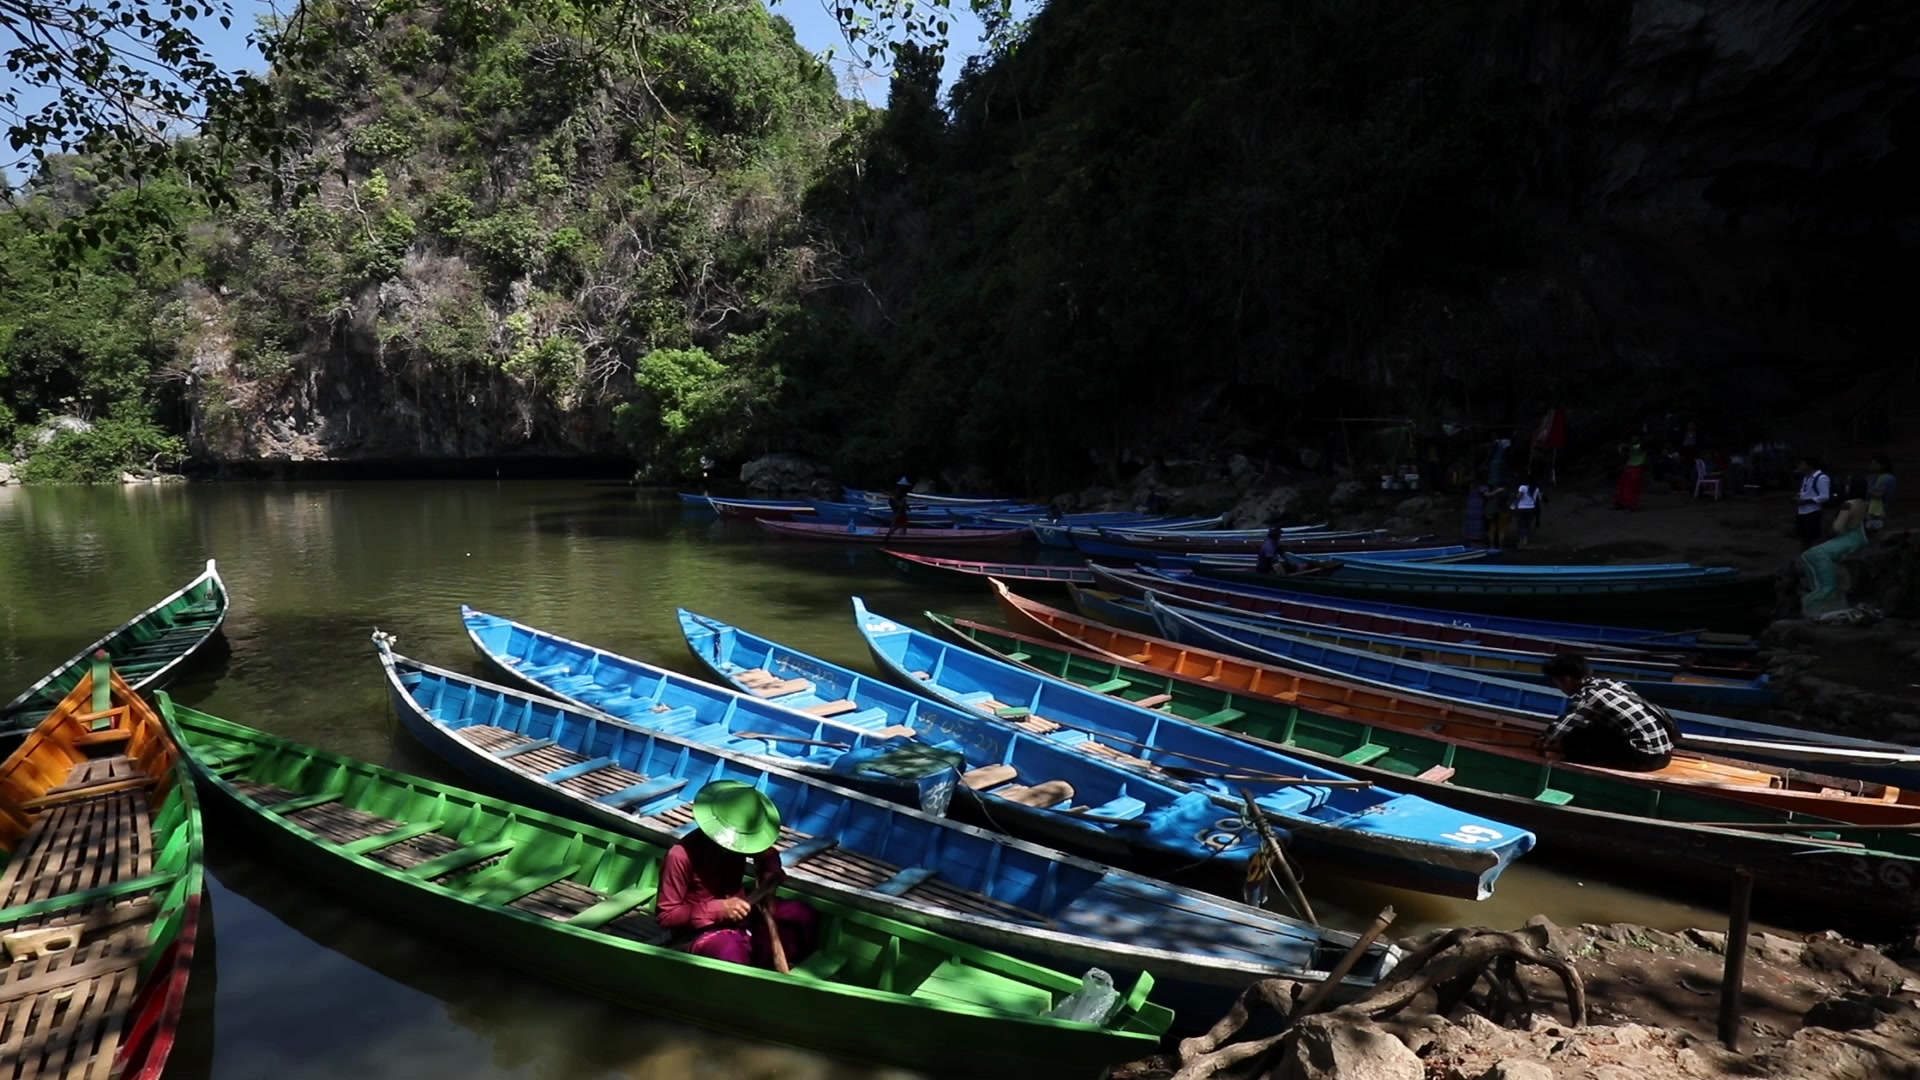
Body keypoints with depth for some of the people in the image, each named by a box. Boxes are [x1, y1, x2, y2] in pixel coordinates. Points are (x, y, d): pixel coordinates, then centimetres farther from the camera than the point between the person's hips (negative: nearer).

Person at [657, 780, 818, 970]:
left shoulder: (741, 837, -5)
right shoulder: (682, 855, -22)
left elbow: (767, 853, 17)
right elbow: (667, 915, -17)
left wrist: (771, 871, -7)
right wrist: (719, 908, -26)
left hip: (742, 915, 7)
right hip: (704, 931, -7)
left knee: (805, 914, -12)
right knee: (730, 953, -41)